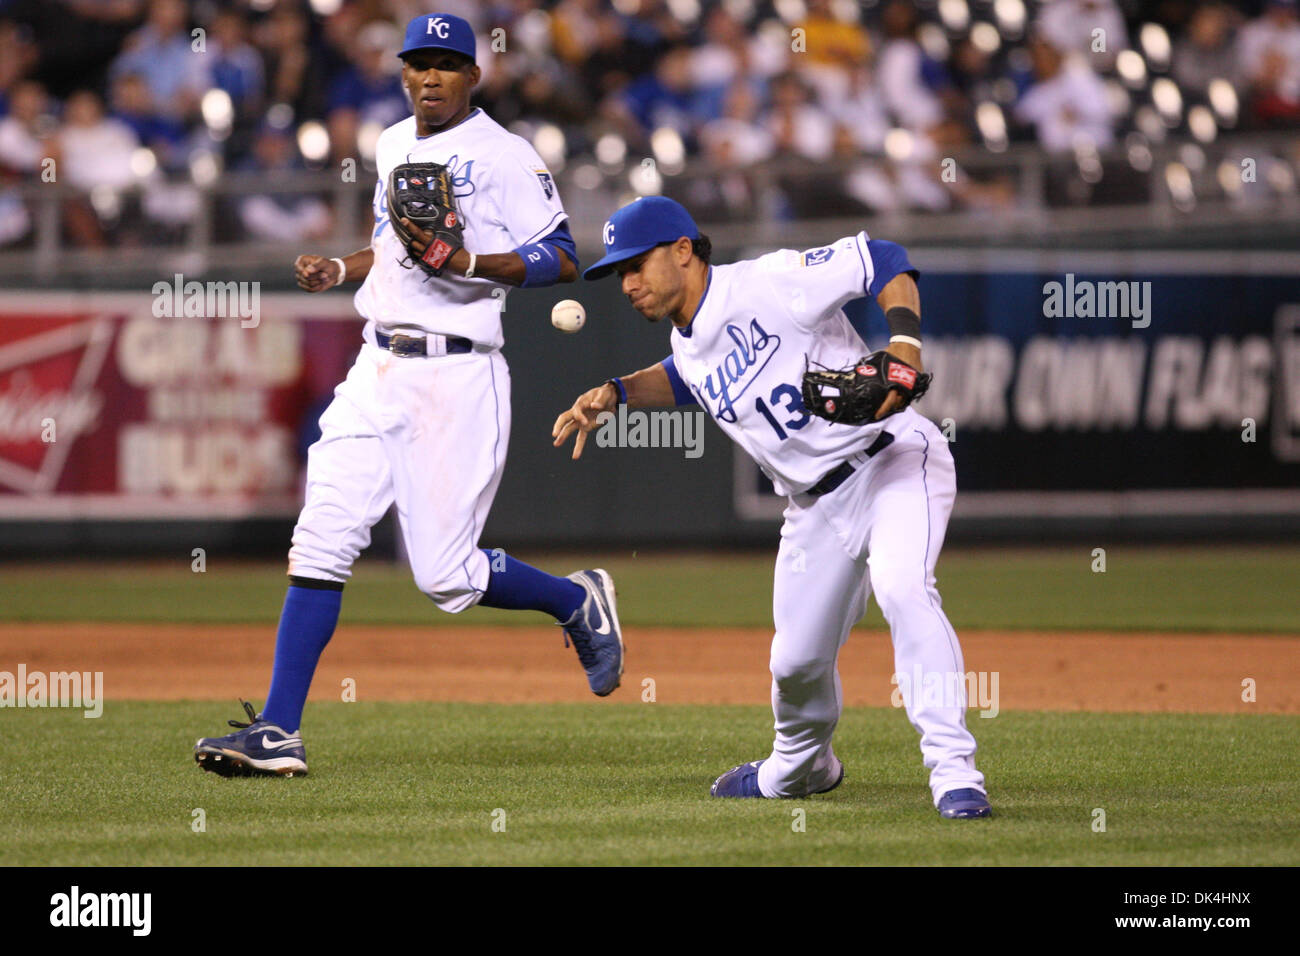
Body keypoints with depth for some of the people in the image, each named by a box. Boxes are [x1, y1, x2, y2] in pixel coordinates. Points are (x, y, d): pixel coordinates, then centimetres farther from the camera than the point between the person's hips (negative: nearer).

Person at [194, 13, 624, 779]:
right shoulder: (394, 145, 17)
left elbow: (563, 259, -10)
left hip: (457, 376, -7)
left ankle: (578, 603, 22)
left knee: (445, 573, -7)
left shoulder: (504, 155, -7)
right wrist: (340, 270, 14)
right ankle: (279, 733, -6)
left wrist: (470, 262, -22)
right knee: (322, 541, -4)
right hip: (378, 371, 7)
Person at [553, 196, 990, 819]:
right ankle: (801, 767, 42)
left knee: (901, 585, -33)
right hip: (816, 506, 8)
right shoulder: (689, 346, 7)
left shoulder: (770, 283, -17)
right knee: (797, 661, 10)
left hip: (893, 461, -7)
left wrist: (904, 344, -30)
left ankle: (953, 768, -34)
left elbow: (881, 261, -16)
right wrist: (615, 394, 16)